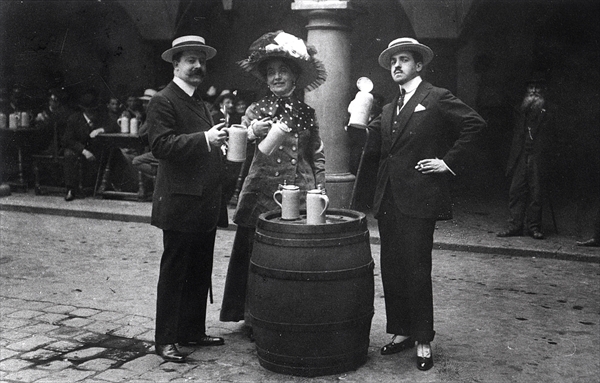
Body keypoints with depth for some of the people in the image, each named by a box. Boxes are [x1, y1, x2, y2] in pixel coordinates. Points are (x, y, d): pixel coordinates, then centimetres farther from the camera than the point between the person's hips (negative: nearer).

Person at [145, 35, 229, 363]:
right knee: (173, 274, -1)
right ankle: (165, 340, 8)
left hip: (206, 206, 9)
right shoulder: (163, 102, -8)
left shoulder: (199, 103, 20)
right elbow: (161, 145, -21)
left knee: (200, 273, 14)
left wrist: (220, 142, 11)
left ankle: (193, 332, 25)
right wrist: (204, 139, -27)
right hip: (180, 204, -8)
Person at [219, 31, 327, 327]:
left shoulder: (306, 113, 10)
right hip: (263, 194, -1)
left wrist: (319, 190, 7)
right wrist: (251, 132, -26)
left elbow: (317, 155, 16)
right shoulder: (256, 111, 4)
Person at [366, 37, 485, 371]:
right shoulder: (389, 109, 19)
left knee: (416, 271, -3)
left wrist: (450, 162, -10)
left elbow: (475, 124, -8)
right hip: (388, 199, 7)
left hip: (419, 199, -7)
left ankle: (423, 340, 9)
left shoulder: (437, 98, -2)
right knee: (391, 269, 9)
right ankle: (402, 332, 22)